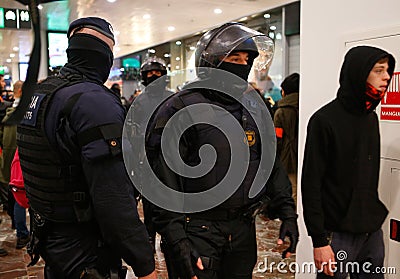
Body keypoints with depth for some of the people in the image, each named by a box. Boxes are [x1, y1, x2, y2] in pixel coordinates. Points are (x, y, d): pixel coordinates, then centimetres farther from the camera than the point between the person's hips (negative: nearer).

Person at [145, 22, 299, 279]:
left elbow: (271, 163, 13)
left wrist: (287, 213, 6)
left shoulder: (255, 108, 8)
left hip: (244, 228, 6)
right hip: (198, 228, -6)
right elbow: (164, 179, -16)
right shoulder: (181, 109, -13)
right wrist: (176, 241, -19)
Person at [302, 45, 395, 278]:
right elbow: (311, 183, -16)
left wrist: (375, 215, 13)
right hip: (339, 233, -7)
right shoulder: (325, 120, -13)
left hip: (373, 230, 7)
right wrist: (319, 240, -18)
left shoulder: (371, 117, 11)